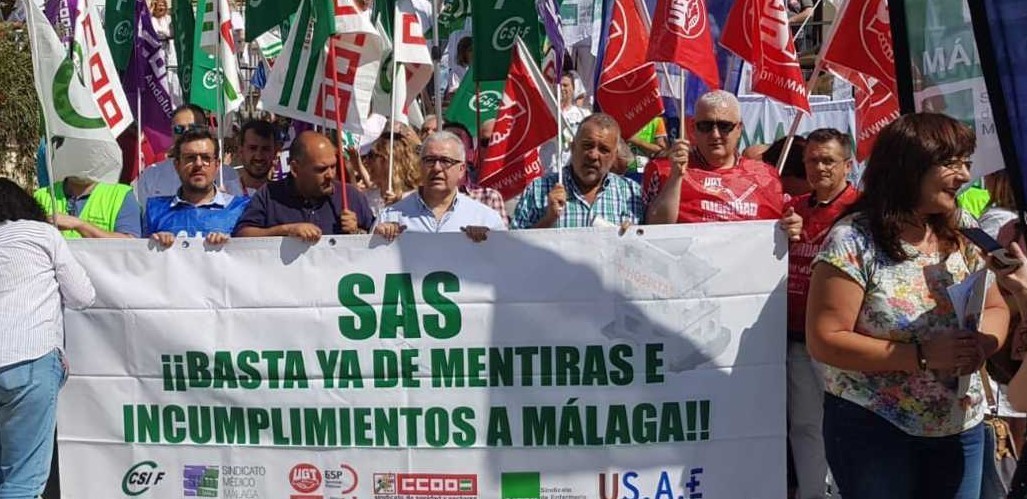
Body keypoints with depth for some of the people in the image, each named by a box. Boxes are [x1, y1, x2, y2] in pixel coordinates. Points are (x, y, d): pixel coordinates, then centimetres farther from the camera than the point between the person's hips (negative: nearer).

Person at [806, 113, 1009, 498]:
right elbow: (823, 341, -19)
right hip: (872, 430, -5)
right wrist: (921, 355, -24)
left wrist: (982, 342, -13)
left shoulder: (966, 233, 1)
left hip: (961, 428, 6)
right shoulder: (853, 241, -16)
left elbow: (996, 308, 10)